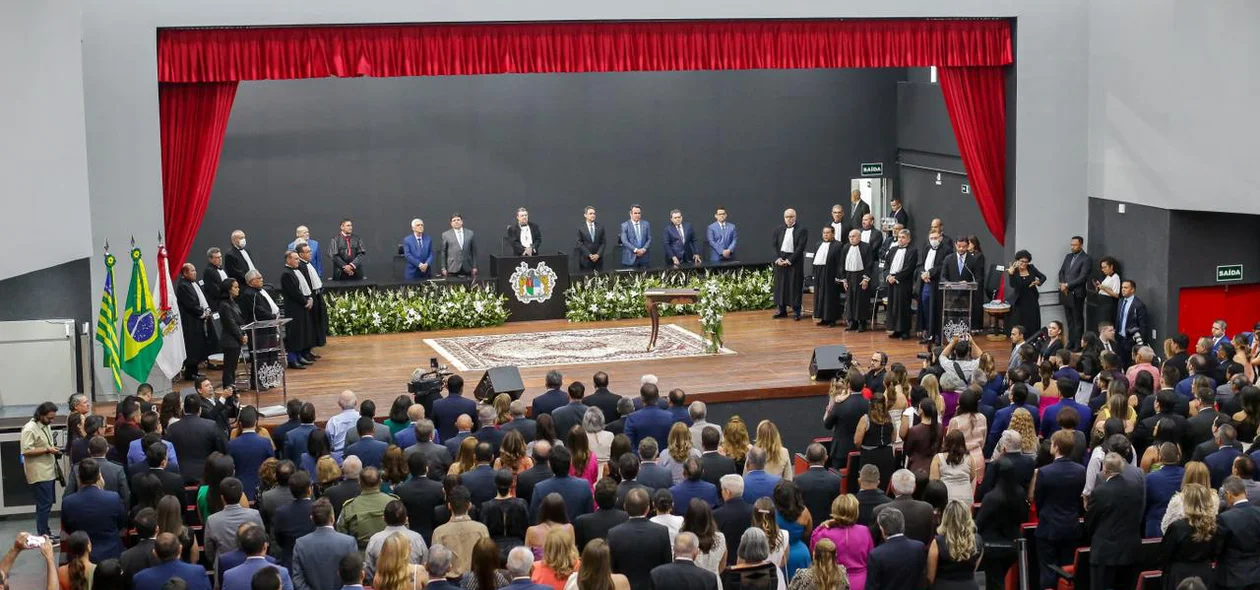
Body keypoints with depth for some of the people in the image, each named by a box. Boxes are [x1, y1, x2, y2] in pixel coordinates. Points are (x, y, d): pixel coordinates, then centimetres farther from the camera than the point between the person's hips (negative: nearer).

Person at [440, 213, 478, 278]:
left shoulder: (470, 233, 11)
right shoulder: (446, 235, 6)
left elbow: (474, 251, 11)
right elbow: (443, 253, 7)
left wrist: (474, 267, 7)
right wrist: (443, 268, 2)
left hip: (467, 269, 2)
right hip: (452, 268, -2)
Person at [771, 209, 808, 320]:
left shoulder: (801, 230, -3)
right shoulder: (779, 230, 11)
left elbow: (800, 247, -9)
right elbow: (775, 245, 9)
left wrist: (790, 260, -14)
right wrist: (778, 258, -7)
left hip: (794, 260, -4)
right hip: (780, 260, 4)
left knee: (795, 286, -2)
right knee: (780, 285, 6)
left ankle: (796, 311, 4)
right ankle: (782, 310, 15)